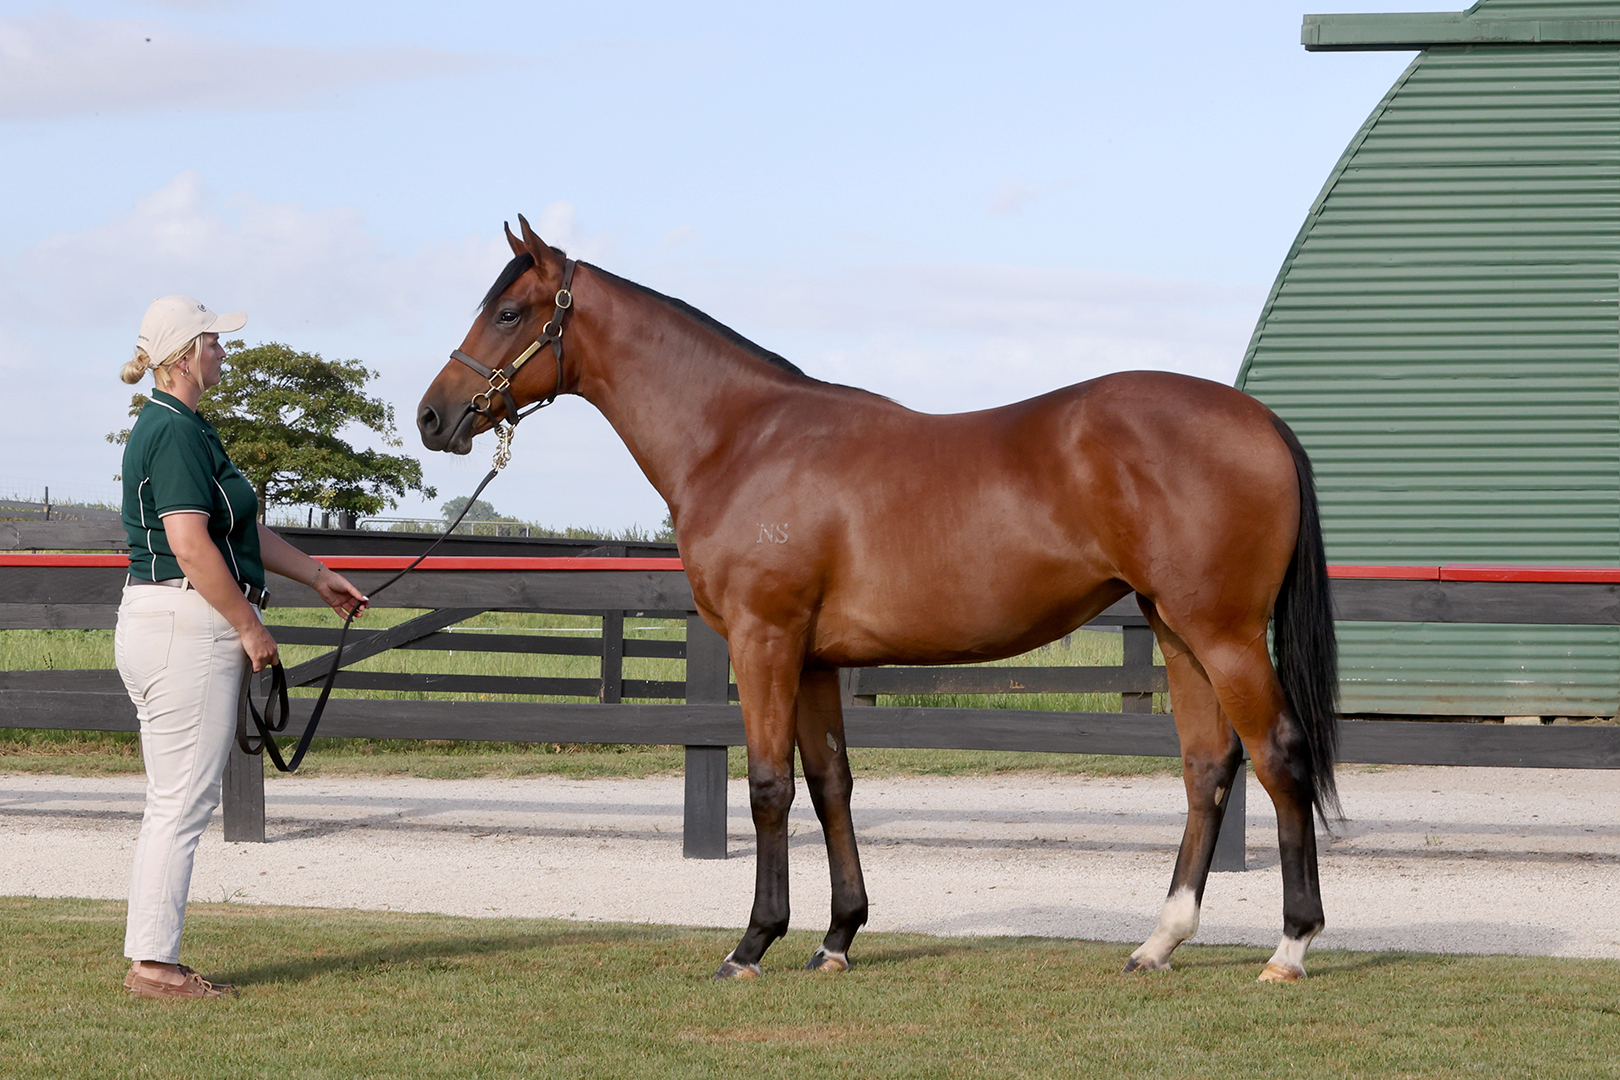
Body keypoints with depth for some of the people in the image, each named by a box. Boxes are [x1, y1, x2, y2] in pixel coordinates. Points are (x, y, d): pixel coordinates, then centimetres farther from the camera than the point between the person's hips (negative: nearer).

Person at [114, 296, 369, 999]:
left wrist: (317, 577, 29)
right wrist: (250, 625, -16)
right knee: (184, 803, -7)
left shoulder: (178, 427, 18)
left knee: (174, 804, 12)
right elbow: (191, 544, -22)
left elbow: (242, 528, 26)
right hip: (187, 626, -11)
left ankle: (149, 960, 14)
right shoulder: (177, 432, -14)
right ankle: (154, 963, -6)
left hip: (155, 626, 11)